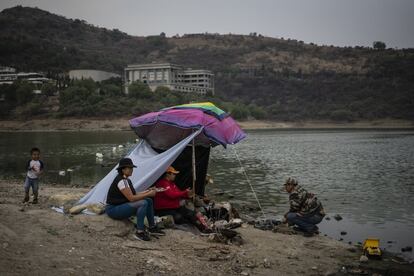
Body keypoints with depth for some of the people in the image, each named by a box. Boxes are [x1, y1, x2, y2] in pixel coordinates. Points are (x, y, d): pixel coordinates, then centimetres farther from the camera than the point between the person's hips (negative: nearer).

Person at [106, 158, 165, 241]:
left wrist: (147, 191, -1)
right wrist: (148, 194, -19)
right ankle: (139, 232, -22)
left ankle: (152, 228, 10)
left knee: (149, 201, 3)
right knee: (143, 203, -27)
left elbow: (134, 194, 11)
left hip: (121, 206, 10)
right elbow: (131, 198, -25)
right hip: (113, 209, -10)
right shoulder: (121, 181, -22)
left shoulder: (126, 180, 9)